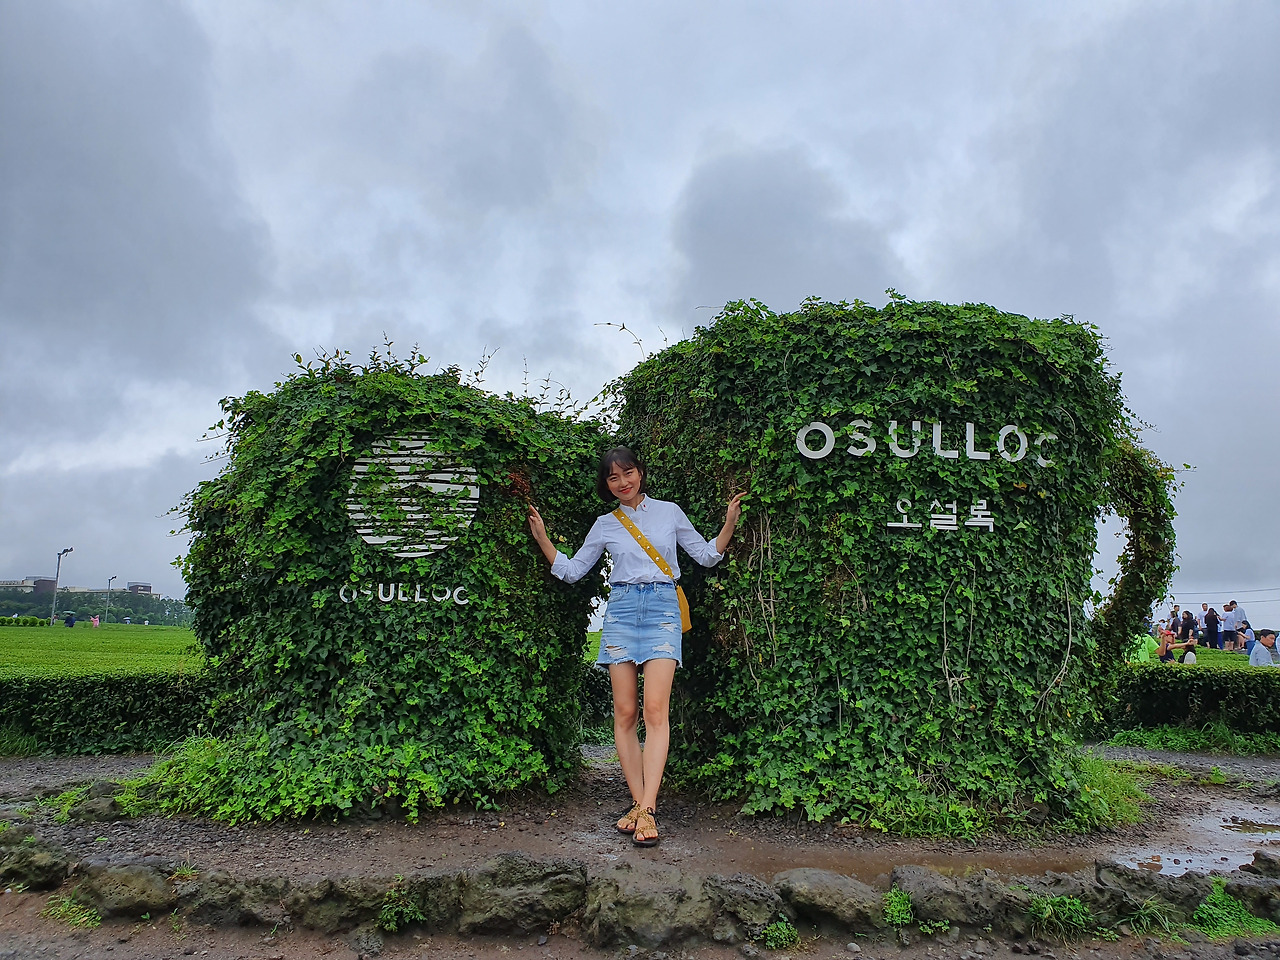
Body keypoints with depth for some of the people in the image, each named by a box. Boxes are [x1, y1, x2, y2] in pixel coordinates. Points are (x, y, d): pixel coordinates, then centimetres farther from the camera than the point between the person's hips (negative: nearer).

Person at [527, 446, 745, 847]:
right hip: (621, 610, 2)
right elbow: (571, 570, 18)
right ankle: (639, 802, 5)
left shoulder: (669, 512, 11)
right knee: (625, 712, -3)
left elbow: (707, 555, 14)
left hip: (662, 609, -2)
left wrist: (729, 525, -1)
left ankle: (647, 810, -15)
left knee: (655, 710, -14)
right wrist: (542, 539, 8)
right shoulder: (604, 525, 14)